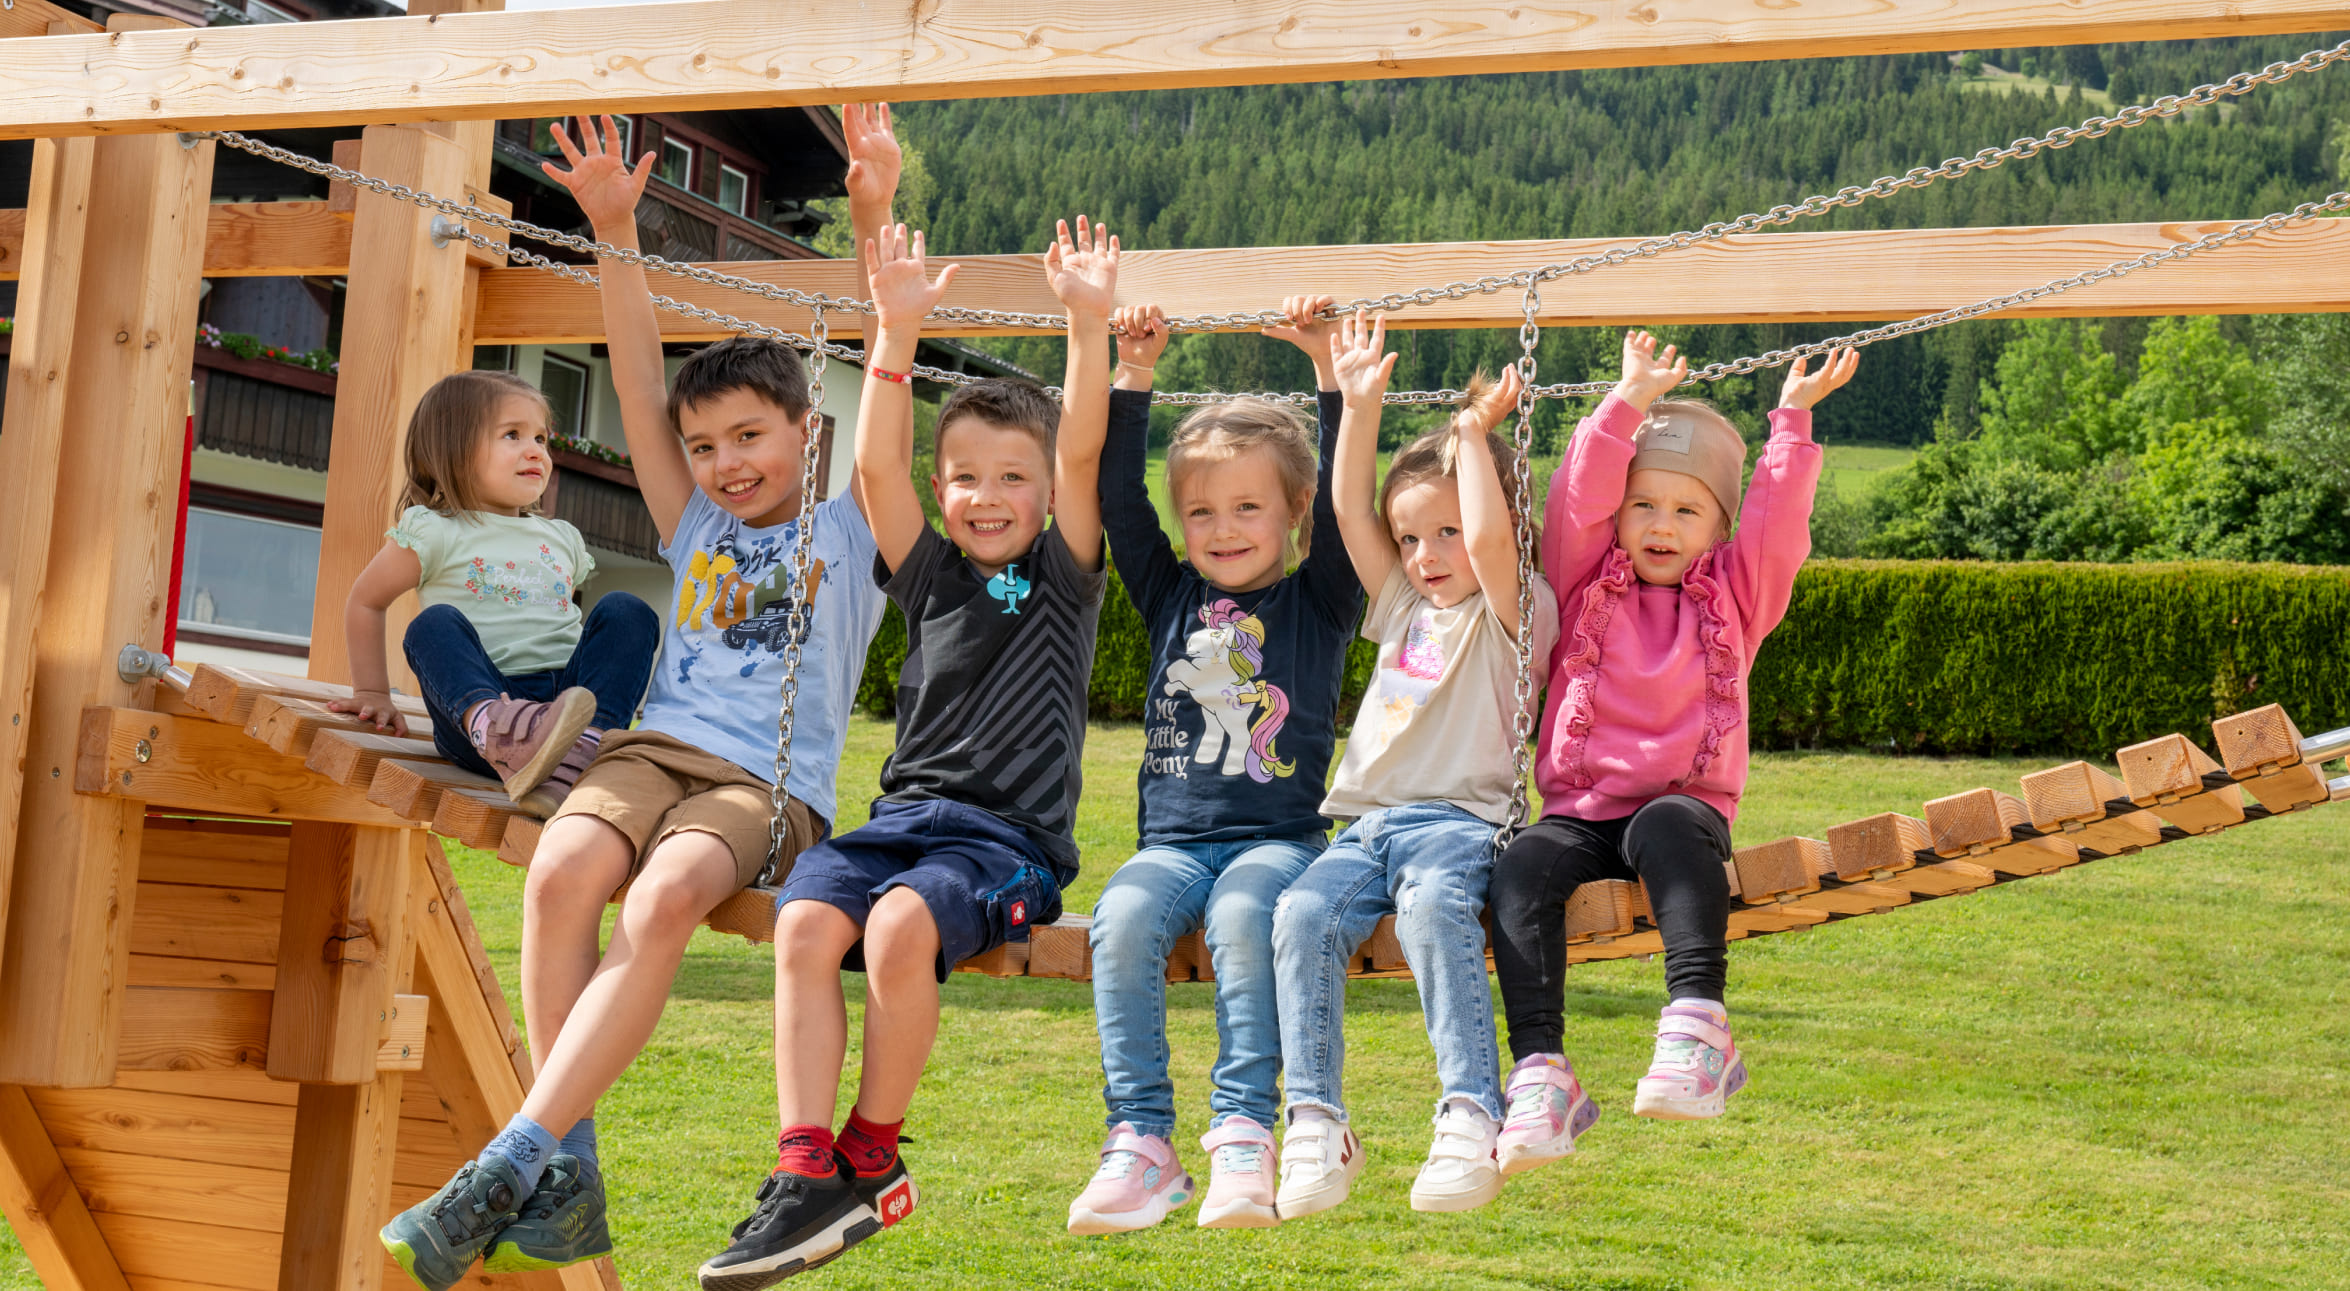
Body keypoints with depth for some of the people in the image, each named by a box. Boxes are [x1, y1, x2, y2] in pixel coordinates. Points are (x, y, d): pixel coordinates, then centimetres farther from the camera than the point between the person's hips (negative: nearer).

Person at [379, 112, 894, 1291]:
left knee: (663, 897, -36)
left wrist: (876, 230, -10)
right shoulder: (694, 531, 24)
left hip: (766, 784, -3)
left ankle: (504, 1170, -38)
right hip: (653, 748, 4)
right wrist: (615, 235, 2)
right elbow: (639, 385, 14)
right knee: (561, 869, -32)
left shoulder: (847, 532, 14)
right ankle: (568, 1182, -29)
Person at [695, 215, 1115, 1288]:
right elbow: (875, 465, 3)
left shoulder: (1065, 577, 9)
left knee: (900, 924, -33)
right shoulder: (930, 574, 17)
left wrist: (1090, 325, -18)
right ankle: (805, 1173, -29)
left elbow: (1082, 451, -5)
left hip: (1010, 837, -3)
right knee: (804, 921, -27)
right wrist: (897, 332, -8)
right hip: (903, 815, 4)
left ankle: (871, 1158, -16)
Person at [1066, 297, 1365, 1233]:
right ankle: (1140, 1143, -27)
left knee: (1241, 914, -35)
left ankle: (1244, 1139, -33)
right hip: (1173, 838, 3)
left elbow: (1343, 496, -4)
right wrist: (1133, 376, 4)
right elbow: (1118, 500, 10)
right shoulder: (1172, 598, 16)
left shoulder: (1319, 603, 8)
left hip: (1280, 835, -3)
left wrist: (1327, 367, -10)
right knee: (1122, 918, -29)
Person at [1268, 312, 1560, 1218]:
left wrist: (1472, 434, -6)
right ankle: (1315, 1125, -29)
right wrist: (1360, 407, 12)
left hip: (1459, 820, -5)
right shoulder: (1402, 605, 25)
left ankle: (1471, 1117, -41)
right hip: (1365, 824, 5)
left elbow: (1490, 540, -13)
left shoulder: (1513, 611, 7)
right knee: (1303, 913, -27)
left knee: (1432, 905, -39)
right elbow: (1349, 512, 18)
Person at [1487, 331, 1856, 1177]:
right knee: (1523, 868, -30)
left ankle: (1698, 1023, -48)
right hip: (1581, 812, 1)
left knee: (1666, 828, -37)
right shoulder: (1585, 584, 15)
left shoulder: (1733, 596, 15)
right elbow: (1576, 503, -1)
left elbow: (1776, 523, 0)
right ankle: (1540, 1073, -36)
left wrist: (1792, 421, -5)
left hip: (1686, 807, -1)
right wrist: (1629, 405, -7)